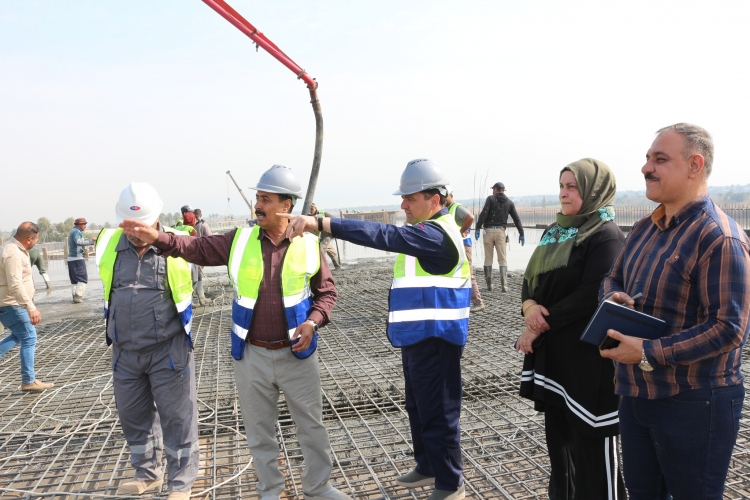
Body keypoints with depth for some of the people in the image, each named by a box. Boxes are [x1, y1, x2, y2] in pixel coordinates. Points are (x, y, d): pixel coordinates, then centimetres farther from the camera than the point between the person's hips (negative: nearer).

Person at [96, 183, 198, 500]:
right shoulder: (110, 245, 0)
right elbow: (110, 296, 14)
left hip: (168, 351, -4)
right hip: (124, 352, 5)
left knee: (176, 418, 4)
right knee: (133, 417, 18)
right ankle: (148, 474, 38)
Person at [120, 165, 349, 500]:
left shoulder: (309, 245, -7)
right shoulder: (240, 240, -2)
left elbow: (326, 292, 0)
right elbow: (200, 249, -3)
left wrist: (313, 322, -15)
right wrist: (157, 238, -17)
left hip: (296, 353, -2)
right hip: (251, 354, 2)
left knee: (312, 425, 11)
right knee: (259, 430, 16)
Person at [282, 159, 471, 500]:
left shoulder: (436, 234, -22)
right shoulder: (428, 231, 14)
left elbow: (383, 235, -35)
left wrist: (320, 223, -42)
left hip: (434, 340, -11)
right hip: (418, 338, 11)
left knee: (437, 413, 2)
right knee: (418, 407, 22)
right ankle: (428, 467, 39)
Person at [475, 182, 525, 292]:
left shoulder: (490, 199, 2)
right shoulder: (509, 203, 11)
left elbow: (483, 214, -11)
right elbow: (517, 219, 10)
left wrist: (478, 228, -12)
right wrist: (521, 234, 16)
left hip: (489, 231, -1)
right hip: (501, 231, 2)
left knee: (488, 259, 7)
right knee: (502, 259, 4)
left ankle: (489, 285, 9)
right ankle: (504, 286, -5)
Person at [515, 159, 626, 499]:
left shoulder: (606, 237, -12)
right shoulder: (556, 232, 12)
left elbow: (590, 296, -20)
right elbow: (531, 279, 10)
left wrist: (540, 326, -16)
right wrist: (529, 306, -11)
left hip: (588, 356, -8)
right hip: (552, 352, 8)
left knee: (590, 442, 4)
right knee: (558, 434, 17)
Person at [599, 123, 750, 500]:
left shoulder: (720, 238, -18)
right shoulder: (644, 229, 8)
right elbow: (613, 279, 18)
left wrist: (648, 353, -25)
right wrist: (613, 298, -6)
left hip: (695, 403, -8)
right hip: (636, 394, 8)